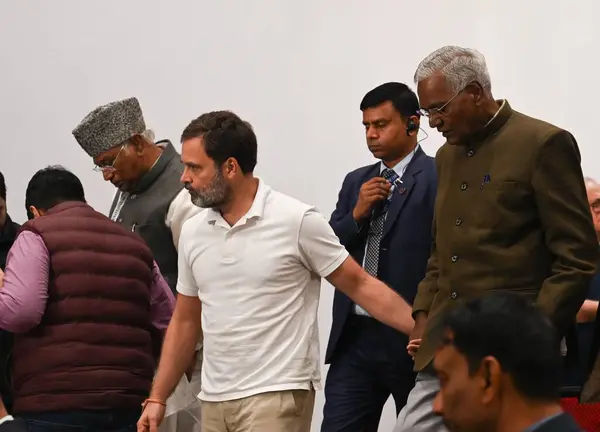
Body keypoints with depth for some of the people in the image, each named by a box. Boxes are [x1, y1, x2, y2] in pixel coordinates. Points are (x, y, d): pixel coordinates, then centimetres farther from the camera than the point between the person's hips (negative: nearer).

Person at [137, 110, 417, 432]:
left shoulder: (297, 222, -8)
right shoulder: (192, 233, 8)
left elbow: (360, 286, -5)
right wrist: (157, 398, 12)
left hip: (276, 396, -6)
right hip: (213, 399, 6)